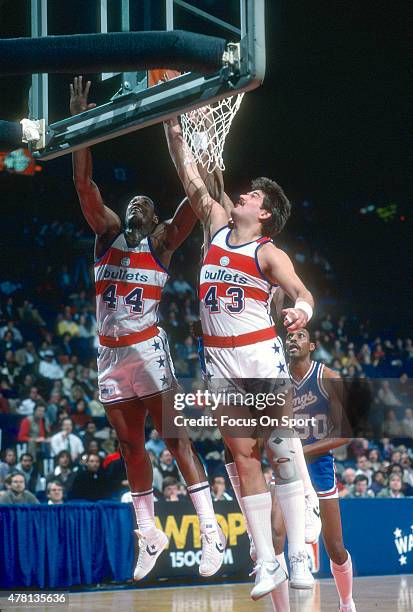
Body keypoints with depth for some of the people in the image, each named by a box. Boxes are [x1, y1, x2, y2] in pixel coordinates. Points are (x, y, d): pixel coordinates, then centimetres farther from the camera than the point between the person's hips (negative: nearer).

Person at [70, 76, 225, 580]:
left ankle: (210, 529, -9)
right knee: (130, 446, 10)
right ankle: (149, 534, 19)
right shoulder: (107, 231, 10)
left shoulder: (163, 241, 3)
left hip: (148, 348, -4)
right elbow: (83, 183, 0)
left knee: (175, 436, -8)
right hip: (110, 352, 4)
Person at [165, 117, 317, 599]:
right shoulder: (217, 228, 11)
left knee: (280, 454, -4)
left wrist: (301, 311, -40)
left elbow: (303, 293, -17)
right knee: (243, 459, 2)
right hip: (220, 363, 5)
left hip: (262, 357, -5)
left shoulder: (268, 252, -5)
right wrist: (172, 128, 7)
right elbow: (192, 180, 12)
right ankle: (266, 562, 4)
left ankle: (298, 556, -4)